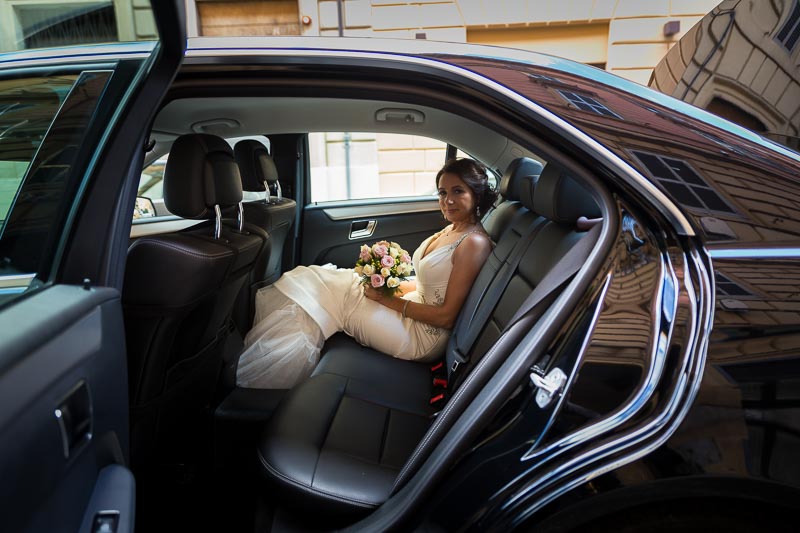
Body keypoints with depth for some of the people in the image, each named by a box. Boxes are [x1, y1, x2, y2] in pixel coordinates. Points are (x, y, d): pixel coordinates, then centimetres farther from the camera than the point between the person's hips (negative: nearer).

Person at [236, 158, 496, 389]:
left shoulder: (474, 243, -21)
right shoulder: (450, 230, 7)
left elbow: (446, 316, -21)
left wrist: (391, 301, -17)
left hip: (425, 335, -8)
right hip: (417, 308, 8)